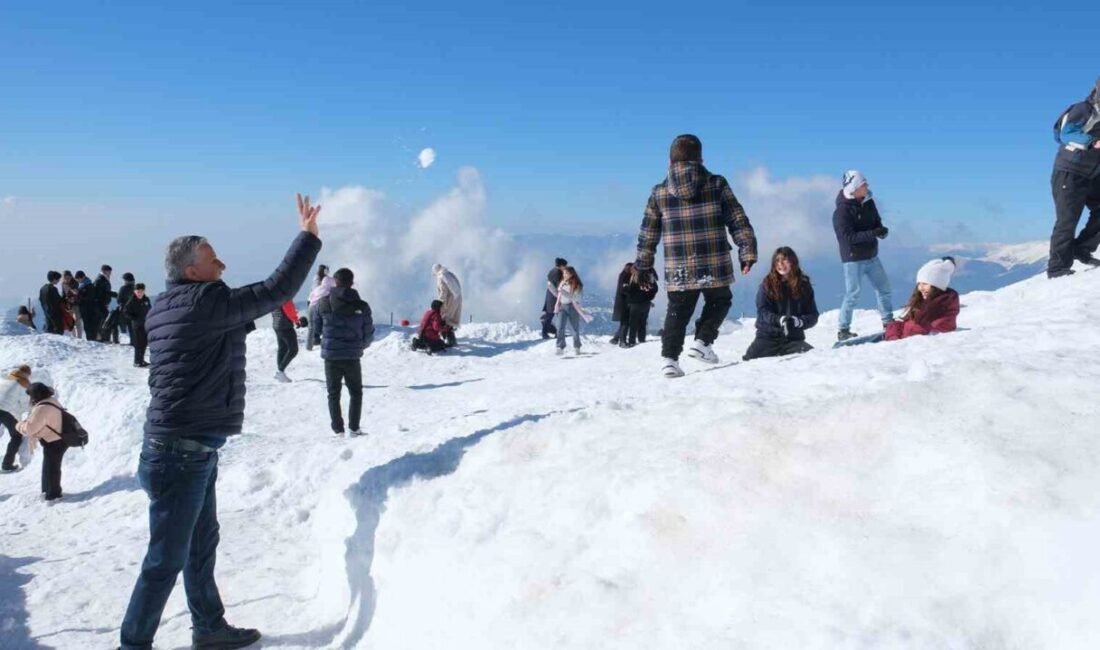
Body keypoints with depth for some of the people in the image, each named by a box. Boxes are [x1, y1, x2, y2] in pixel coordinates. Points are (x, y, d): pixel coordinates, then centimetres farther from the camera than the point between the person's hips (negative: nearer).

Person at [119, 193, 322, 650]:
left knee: (202, 545, 20)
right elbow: (276, 291, -16)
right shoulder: (206, 302, -18)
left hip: (187, 447, 10)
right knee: (168, 557, 2)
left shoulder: (166, 308, 10)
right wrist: (308, 235, -9)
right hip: (184, 452, -10)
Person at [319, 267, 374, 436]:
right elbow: (369, 334, 1)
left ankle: (338, 429, 8)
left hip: (330, 355, 0)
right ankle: (354, 428, 10)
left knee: (333, 393, 10)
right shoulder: (361, 306, -4)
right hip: (352, 357, 0)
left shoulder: (325, 303, -4)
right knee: (356, 393, 15)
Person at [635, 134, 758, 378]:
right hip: (714, 266, -1)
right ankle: (702, 342, 9)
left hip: (678, 271, 2)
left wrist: (642, 265, 17)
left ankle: (669, 358, 4)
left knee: (677, 312, 13)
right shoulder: (717, 185, -1)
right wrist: (747, 251, 4)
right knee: (719, 302, 22)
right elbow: (738, 221, -2)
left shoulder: (659, 193, 4)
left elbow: (648, 234, 8)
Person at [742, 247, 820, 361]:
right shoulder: (767, 284, 1)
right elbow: (763, 312, -8)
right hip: (768, 336, -1)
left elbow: (813, 315, 4)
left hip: (794, 338, 1)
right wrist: (780, 320, -27)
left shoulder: (803, 285, 5)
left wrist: (799, 322, -18)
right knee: (751, 359, -22)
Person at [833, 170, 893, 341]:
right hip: (853, 258, -7)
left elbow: (877, 222, 13)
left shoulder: (868, 202, 3)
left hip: (871, 256, 7)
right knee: (853, 293, -5)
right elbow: (848, 237, -23)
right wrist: (873, 233, -29)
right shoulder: (842, 211, -18)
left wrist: (881, 230, -11)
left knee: (883, 287, 15)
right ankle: (843, 330, 6)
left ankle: (888, 321, 30)